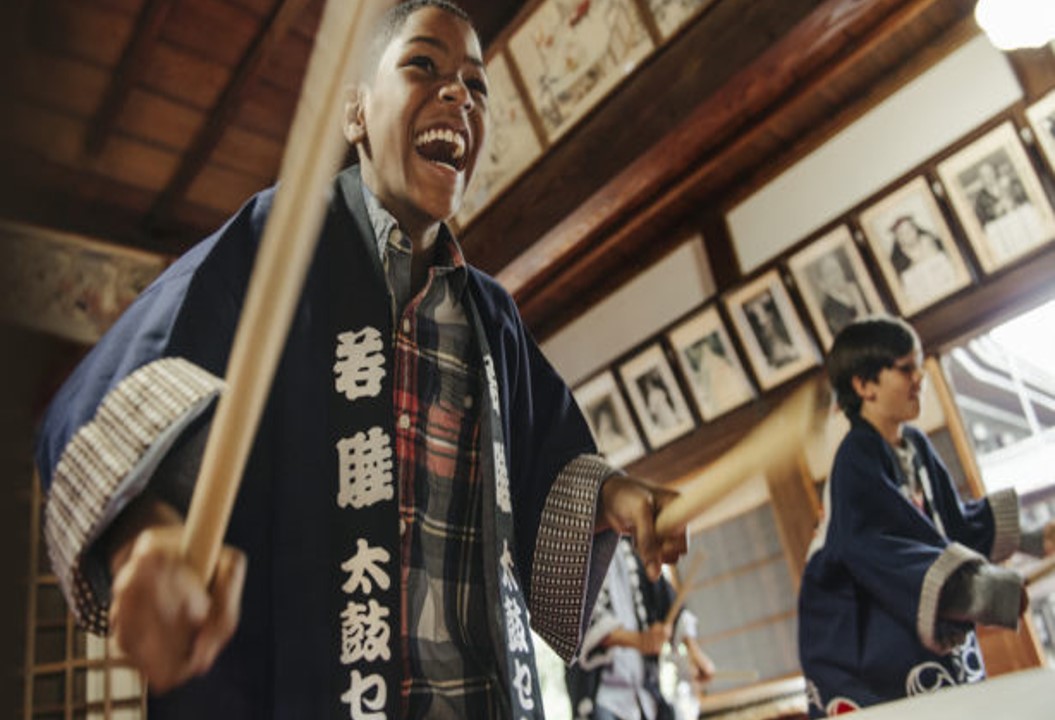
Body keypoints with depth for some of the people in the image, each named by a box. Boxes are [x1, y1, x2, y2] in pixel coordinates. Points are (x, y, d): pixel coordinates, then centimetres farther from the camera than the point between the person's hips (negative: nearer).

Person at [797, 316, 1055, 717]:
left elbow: (953, 521, 20)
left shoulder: (915, 446, 10)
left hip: (937, 633, 9)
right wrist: (978, 592, -31)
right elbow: (878, 549, -26)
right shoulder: (857, 459, -17)